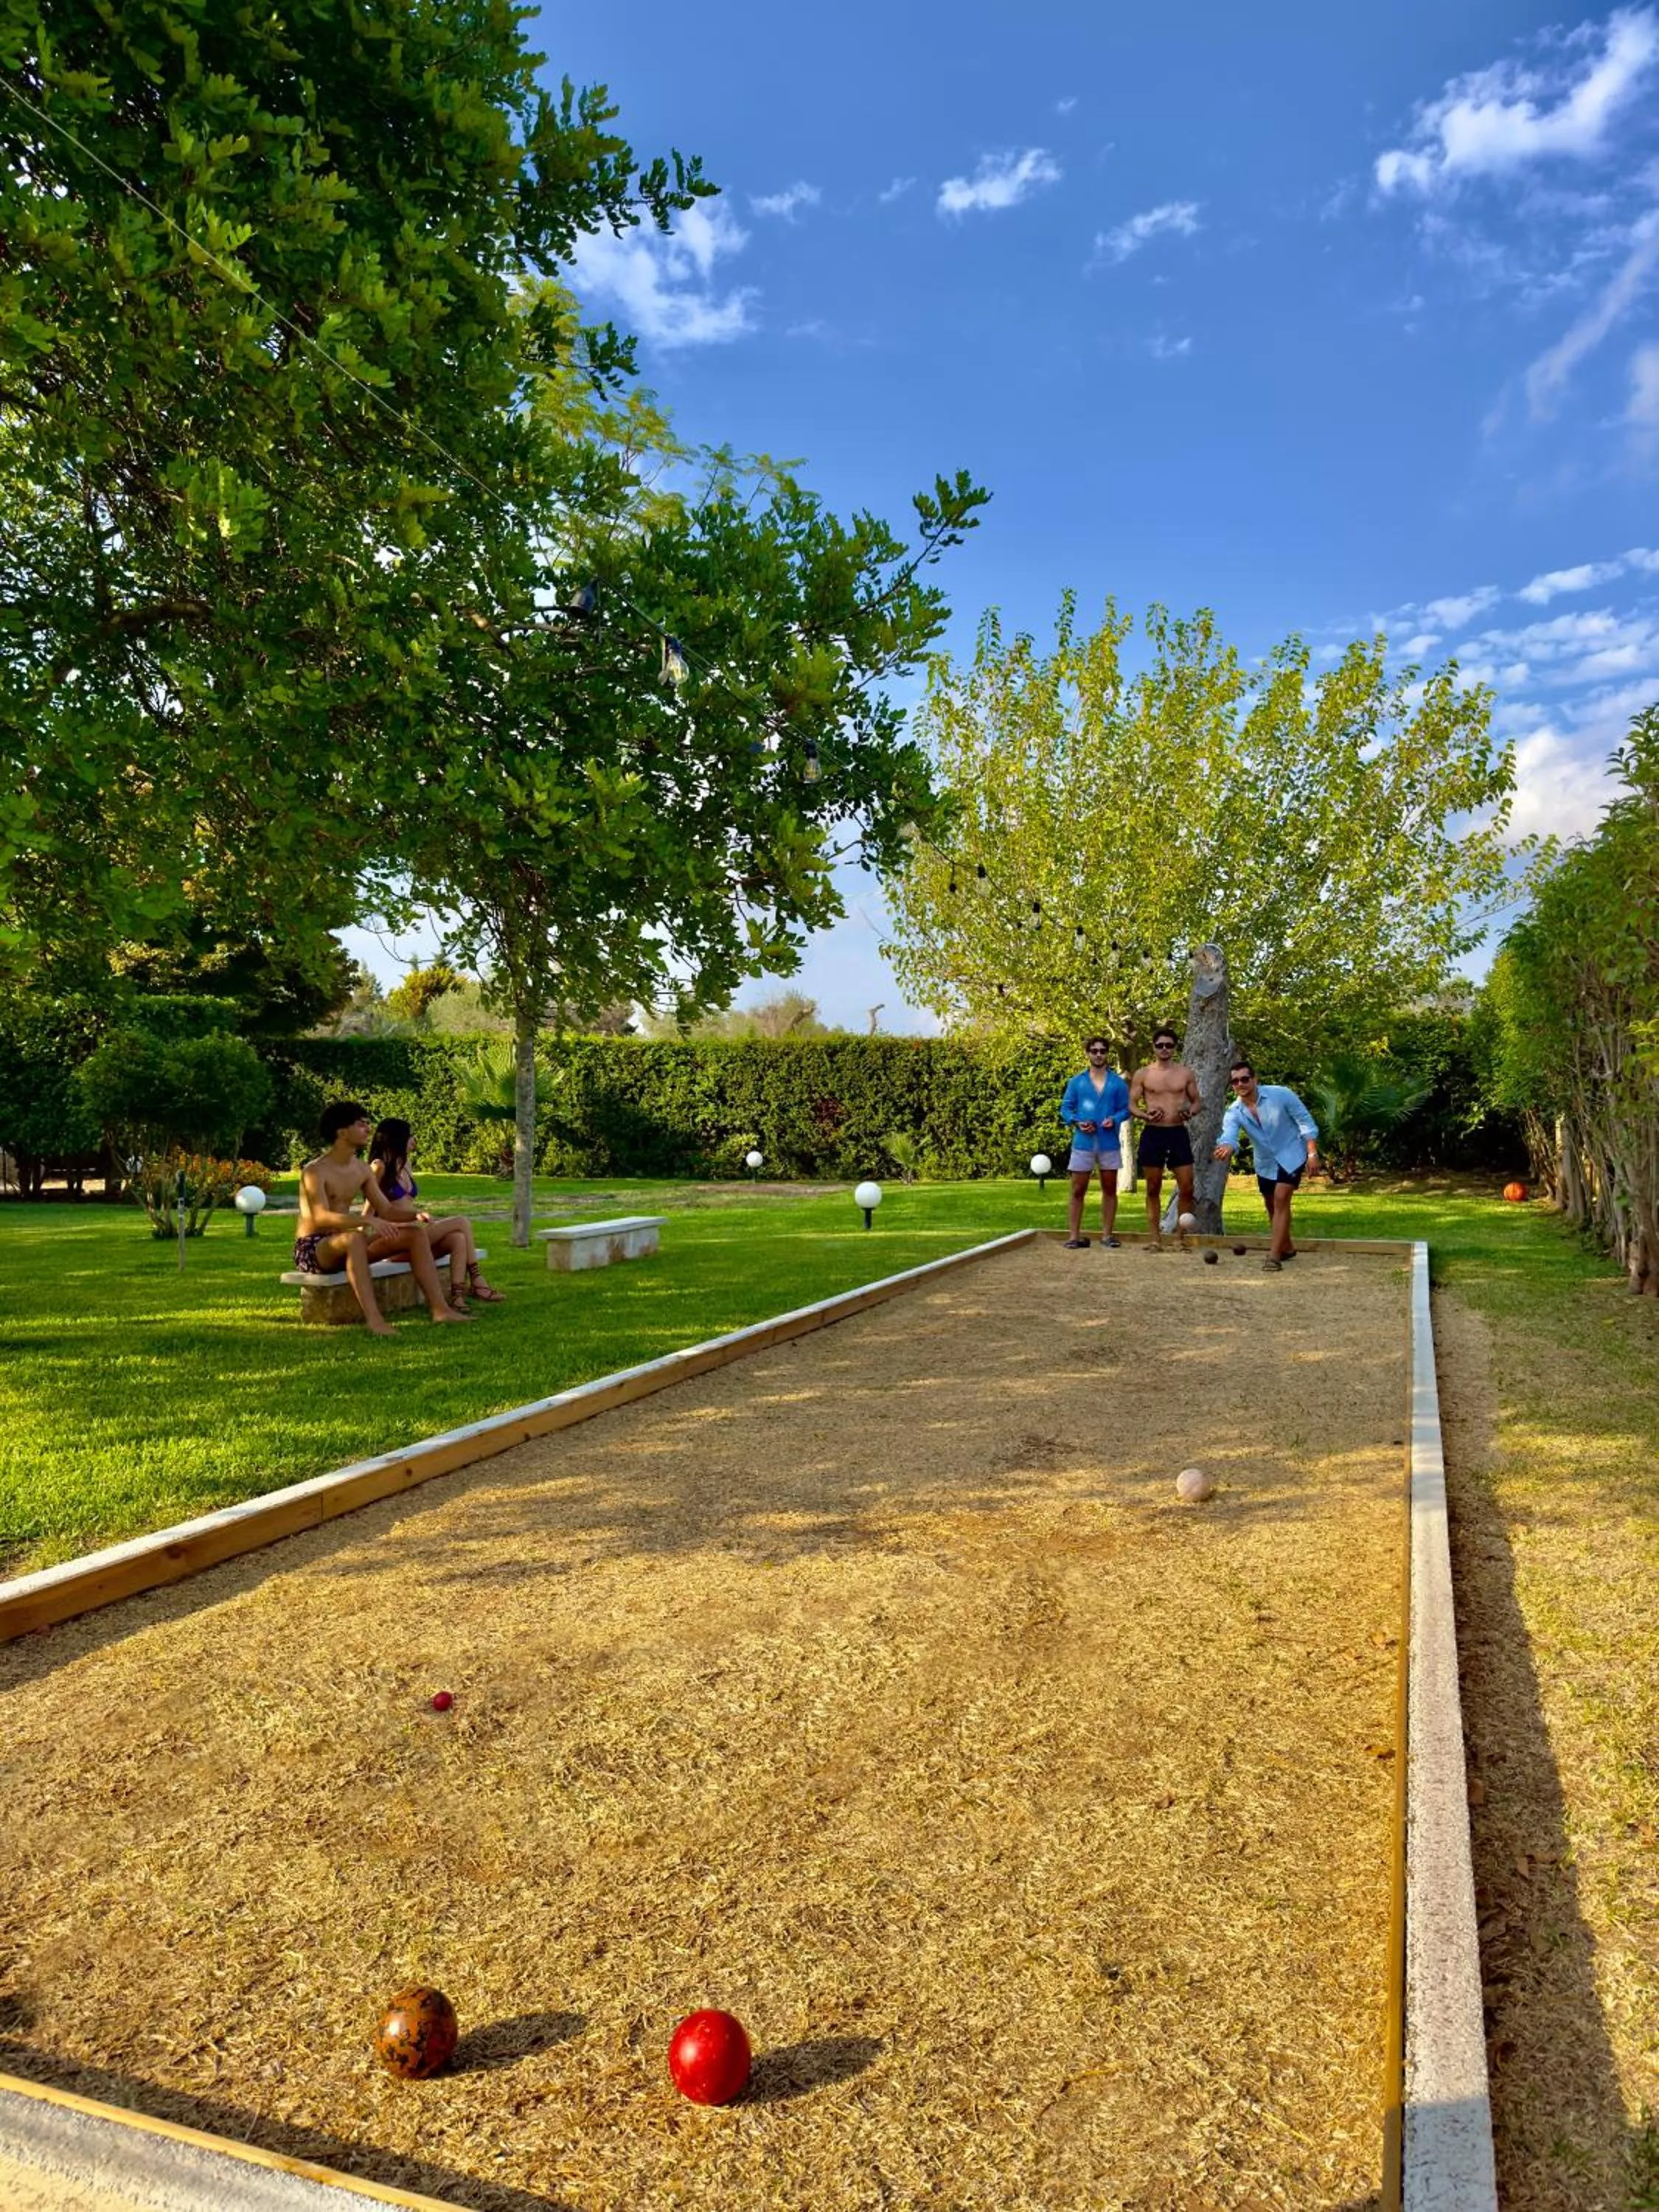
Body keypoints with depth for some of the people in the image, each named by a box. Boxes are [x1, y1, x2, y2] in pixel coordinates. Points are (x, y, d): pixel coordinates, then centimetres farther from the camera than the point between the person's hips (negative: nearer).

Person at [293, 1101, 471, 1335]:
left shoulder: (362, 1169, 9)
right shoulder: (315, 1171, -15)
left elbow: (386, 1211, 11)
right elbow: (322, 1217, -30)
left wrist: (414, 1216, -10)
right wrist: (368, 1220, -42)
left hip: (344, 1245, 8)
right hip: (312, 1249, -8)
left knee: (416, 1233, -3)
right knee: (355, 1237, -41)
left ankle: (440, 1309, -11)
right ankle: (373, 1318, -47)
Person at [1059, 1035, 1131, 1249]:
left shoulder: (1118, 1083, 4)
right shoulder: (1077, 1082, 4)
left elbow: (1125, 1109, 4)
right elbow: (1066, 1108, 5)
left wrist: (1114, 1120, -16)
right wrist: (1077, 1123, -13)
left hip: (1109, 1143, 1)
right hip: (1083, 1142, -1)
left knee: (1110, 1189, 8)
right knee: (1078, 1190, 0)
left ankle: (1107, 1234, 17)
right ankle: (1075, 1235, 5)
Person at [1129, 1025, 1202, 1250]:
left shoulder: (1186, 1073, 7)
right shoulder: (1142, 1074, 3)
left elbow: (1197, 1101, 12)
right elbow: (1131, 1104, 3)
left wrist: (1190, 1112, -11)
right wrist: (1146, 1115, -16)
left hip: (1179, 1133, 1)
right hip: (1152, 1133, -1)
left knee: (1186, 1187, -2)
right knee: (1153, 1188, 5)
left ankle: (1183, 1237, 11)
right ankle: (1154, 1238, 11)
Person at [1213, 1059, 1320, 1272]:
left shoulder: (1281, 1095, -20)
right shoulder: (1234, 1112, -13)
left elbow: (1305, 1121, -12)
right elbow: (1229, 1136, -32)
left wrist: (1312, 1153, -17)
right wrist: (1226, 1147, -57)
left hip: (1291, 1156, -5)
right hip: (1265, 1162, 5)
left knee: (1281, 1200, -18)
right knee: (1271, 1205, 16)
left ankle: (1274, 1256, -19)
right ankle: (1287, 1248, 38)